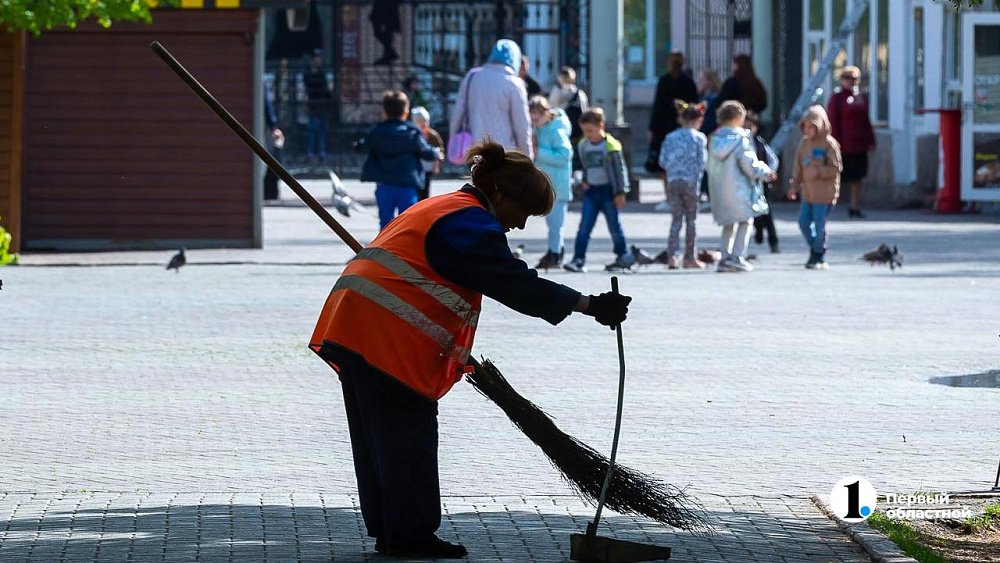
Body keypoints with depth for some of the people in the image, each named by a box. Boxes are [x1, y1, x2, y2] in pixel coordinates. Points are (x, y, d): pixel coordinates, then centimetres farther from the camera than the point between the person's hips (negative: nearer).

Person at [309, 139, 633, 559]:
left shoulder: (445, 209, 24)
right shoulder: (472, 225, -10)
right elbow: (512, 282, -20)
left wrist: (460, 356, 32)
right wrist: (586, 304, -22)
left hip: (351, 327, 11)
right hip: (387, 336, -11)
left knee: (377, 436, 14)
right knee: (407, 434, -4)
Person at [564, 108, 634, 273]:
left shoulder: (611, 145, -13)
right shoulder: (583, 145, 5)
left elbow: (620, 169, -10)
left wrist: (620, 193, -10)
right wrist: (584, 181, 6)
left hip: (608, 190, -5)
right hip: (591, 190, 5)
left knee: (614, 225, 5)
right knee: (584, 227, -4)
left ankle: (623, 256, 20)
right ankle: (578, 259, -6)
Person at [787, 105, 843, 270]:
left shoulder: (829, 143, -10)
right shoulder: (804, 143, 11)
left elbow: (836, 168, -13)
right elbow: (799, 166, 17)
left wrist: (818, 172, -22)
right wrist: (794, 185, 13)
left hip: (824, 193, -7)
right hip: (808, 193, 7)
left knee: (819, 224, -3)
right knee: (803, 221, 7)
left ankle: (819, 256, 8)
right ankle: (815, 249, 24)